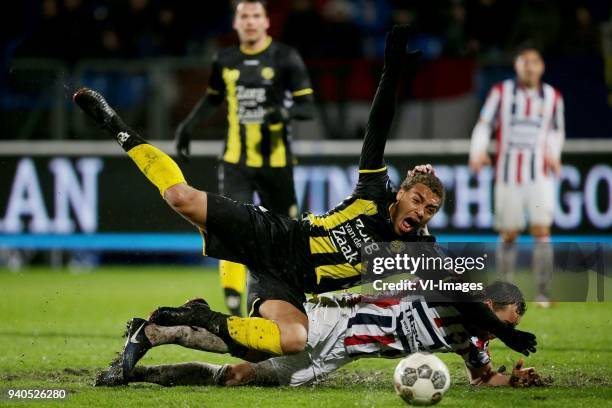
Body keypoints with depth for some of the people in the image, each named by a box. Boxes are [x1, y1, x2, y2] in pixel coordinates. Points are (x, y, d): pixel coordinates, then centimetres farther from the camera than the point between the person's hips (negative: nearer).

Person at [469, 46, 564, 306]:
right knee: (508, 235, 3)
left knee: (542, 231, -11)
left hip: (540, 175, 1)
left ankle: (542, 292, -9)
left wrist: (554, 154, 7)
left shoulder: (552, 97, 8)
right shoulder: (501, 92, 2)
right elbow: (484, 125, 2)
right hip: (508, 174, -1)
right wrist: (478, 152, -14)